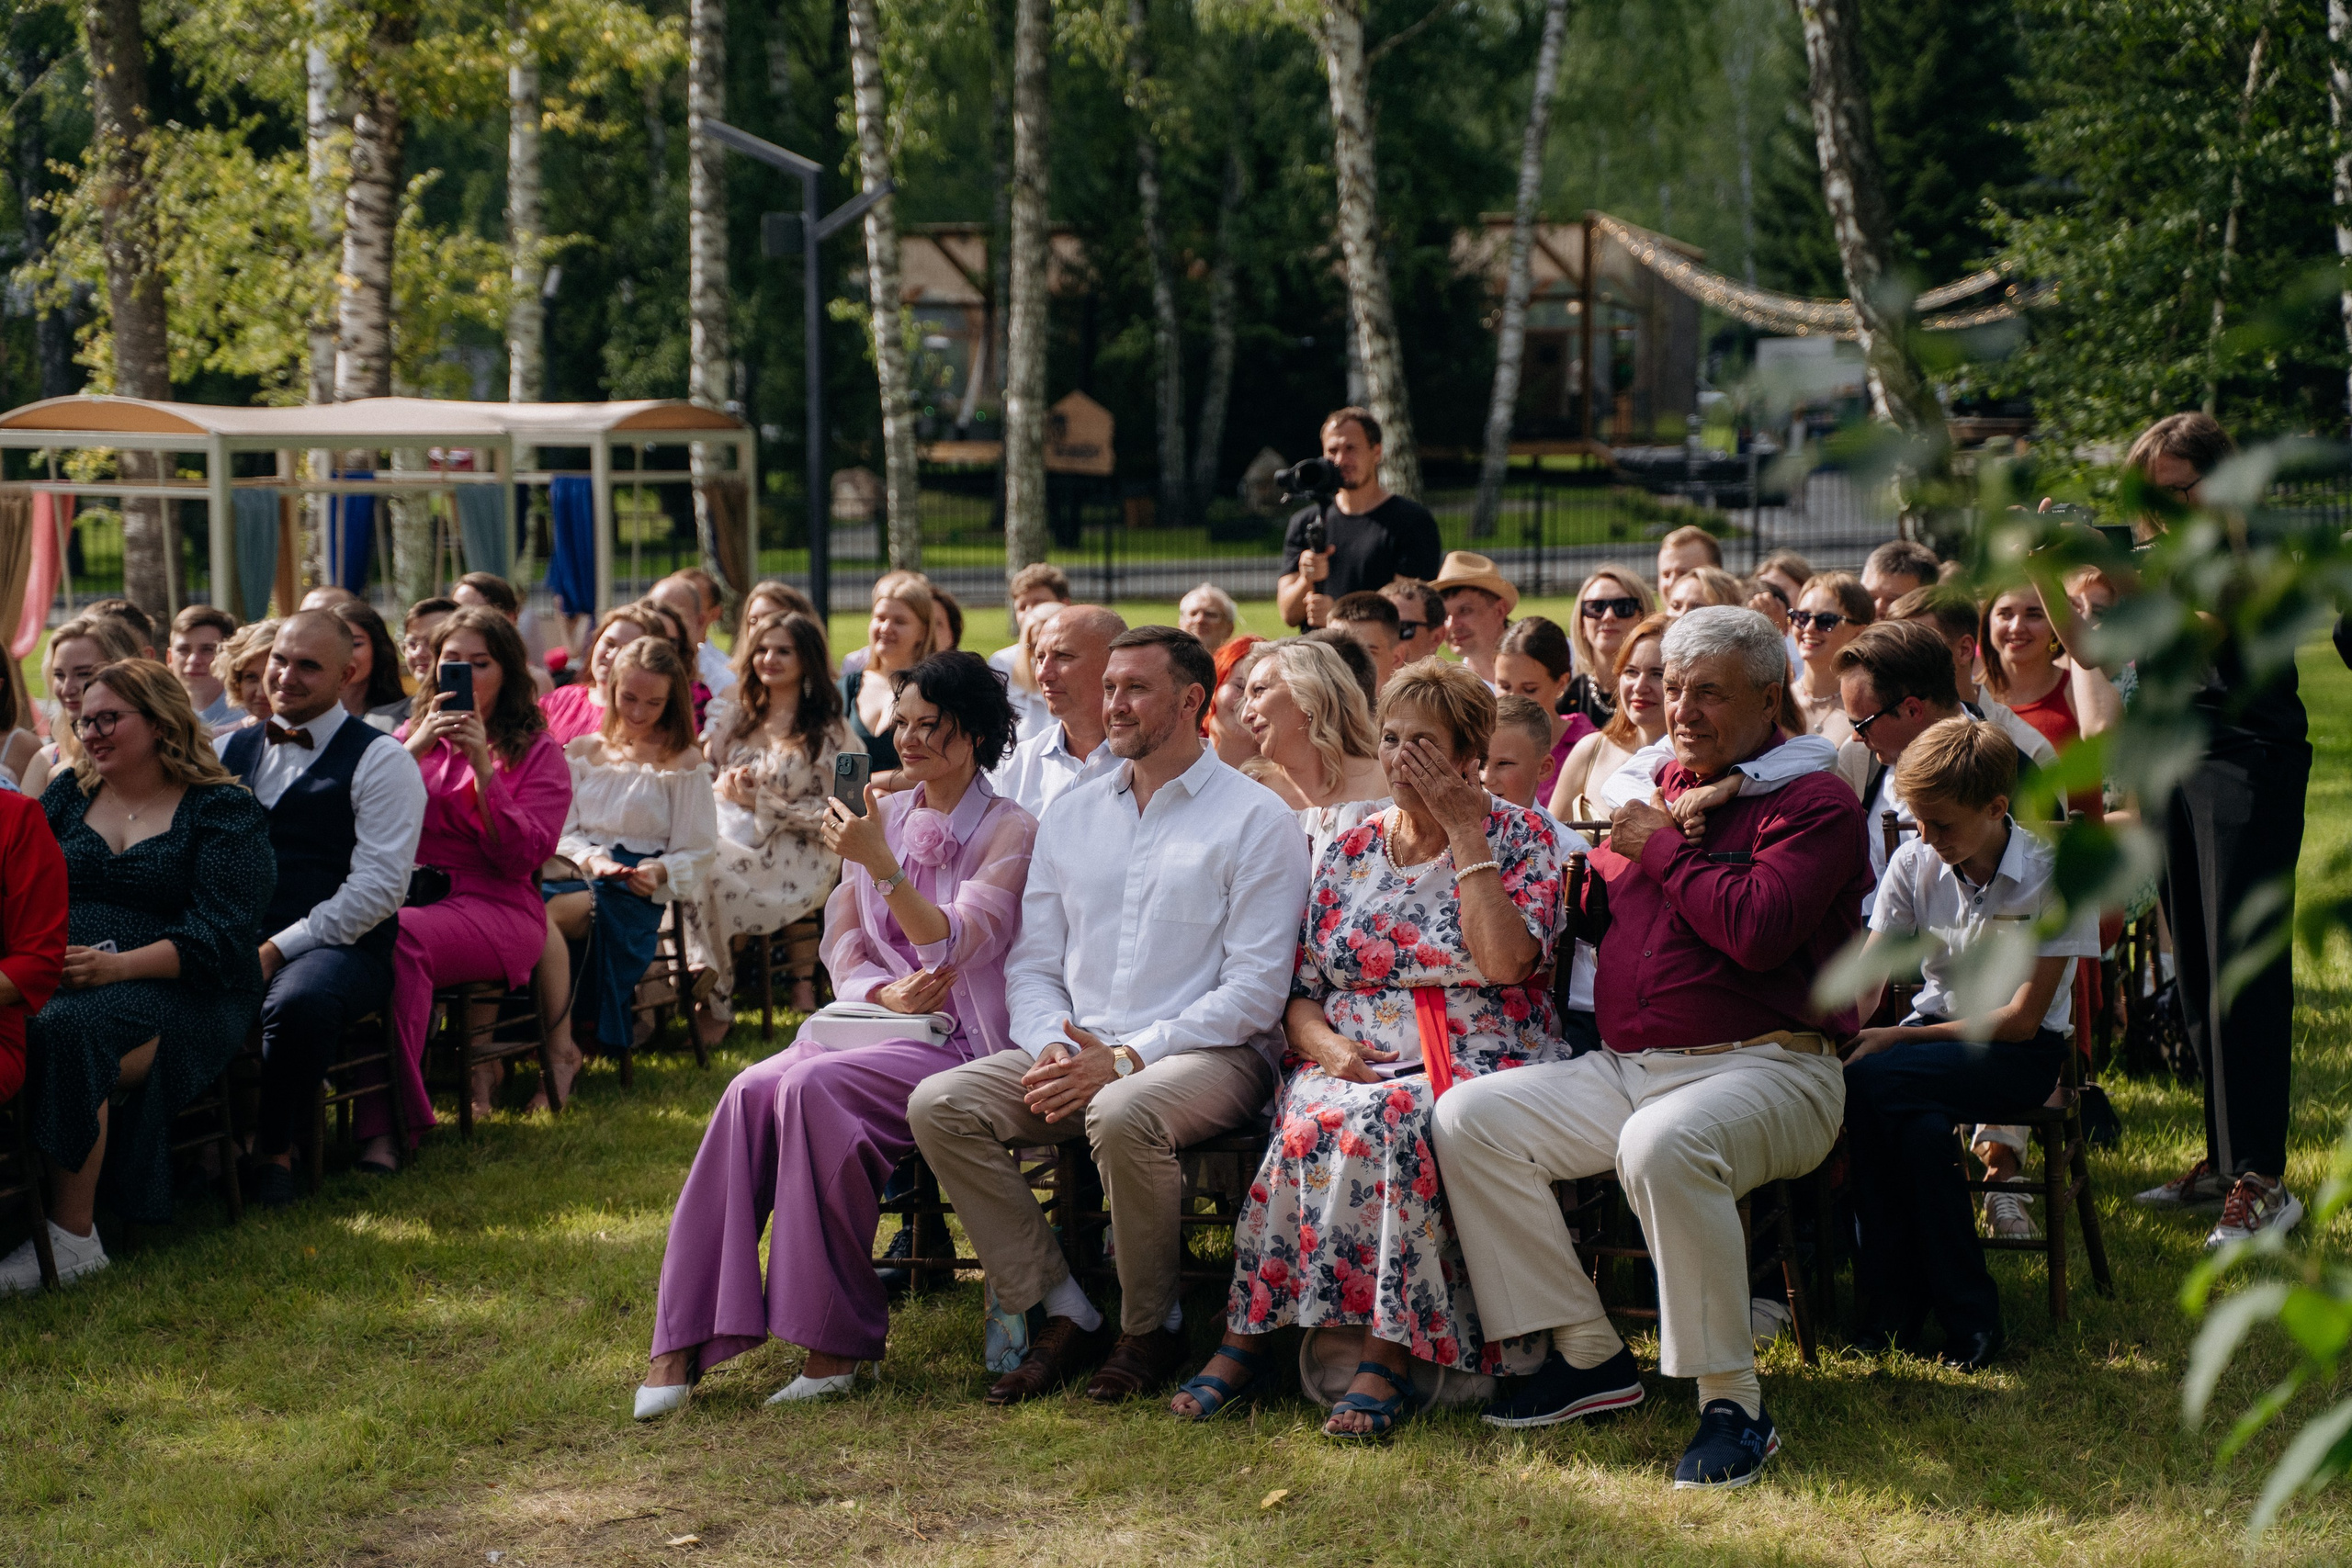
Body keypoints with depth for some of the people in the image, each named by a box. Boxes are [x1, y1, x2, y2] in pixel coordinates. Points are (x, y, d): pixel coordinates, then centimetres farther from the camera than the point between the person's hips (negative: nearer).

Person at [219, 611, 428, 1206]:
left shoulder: (380, 760, 1)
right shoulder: (232, 750, 20)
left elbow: (381, 884, -10)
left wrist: (279, 948, -16)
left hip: (338, 944, -4)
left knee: (298, 1000, -38)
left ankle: (275, 1150, -13)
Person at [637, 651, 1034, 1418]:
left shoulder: (1010, 832, -1)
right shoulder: (883, 815, 17)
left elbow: (955, 946, -14)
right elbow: (842, 943, 16)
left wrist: (879, 862, -22)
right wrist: (884, 990, -5)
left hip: (960, 1041, -5)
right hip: (874, 1016, 5)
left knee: (813, 1088, -33)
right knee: (752, 1090, -27)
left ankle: (837, 1340, -24)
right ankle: (683, 1339, -31)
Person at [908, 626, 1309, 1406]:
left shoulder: (1256, 819, -1)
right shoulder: (1070, 816, 18)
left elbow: (1256, 990, -9)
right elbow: (1032, 966, 16)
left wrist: (1127, 1058, -17)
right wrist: (1052, 1047, -8)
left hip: (1210, 1053, -6)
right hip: (1076, 1051, 6)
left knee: (1123, 1115, -39)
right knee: (938, 1103, -19)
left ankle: (1152, 1328, -13)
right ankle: (1066, 1314, -11)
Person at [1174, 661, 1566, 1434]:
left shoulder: (1519, 839, 5)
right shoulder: (1347, 852, 16)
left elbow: (1505, 962, -13)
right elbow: (1300, 994, 15)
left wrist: (1466, 836, -8)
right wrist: (1329, 1047, -8)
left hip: (1479, 1062, -3)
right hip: (1354, 1063, 3)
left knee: (1387, 1121, -36)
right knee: (1316, 1120, -32)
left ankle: (1383, 1352, -33)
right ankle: (1246, 1334, -27)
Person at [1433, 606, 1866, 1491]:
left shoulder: (1815, 802, -4)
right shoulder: (1655, 785, 19)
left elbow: (1758, 931, -21)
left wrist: (1663, 848, -9)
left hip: (1765, 1071, -8)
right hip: (1624, 1070, 8)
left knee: (1663, 1143, -39)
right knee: (1469, 1115, -8)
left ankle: (1732, 1402, -28)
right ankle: (1588, 1353, -3)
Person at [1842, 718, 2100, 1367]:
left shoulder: (2057, 874, -13)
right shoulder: (1914, 864, 1)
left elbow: (2023, 1017, -15)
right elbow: (1865, 980, -1)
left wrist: (1898, 1039, -20)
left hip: (2023, 1053, -4)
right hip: (1935, 1030, 4)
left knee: (1871, 1083, -32)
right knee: (1919, 1128, -35)